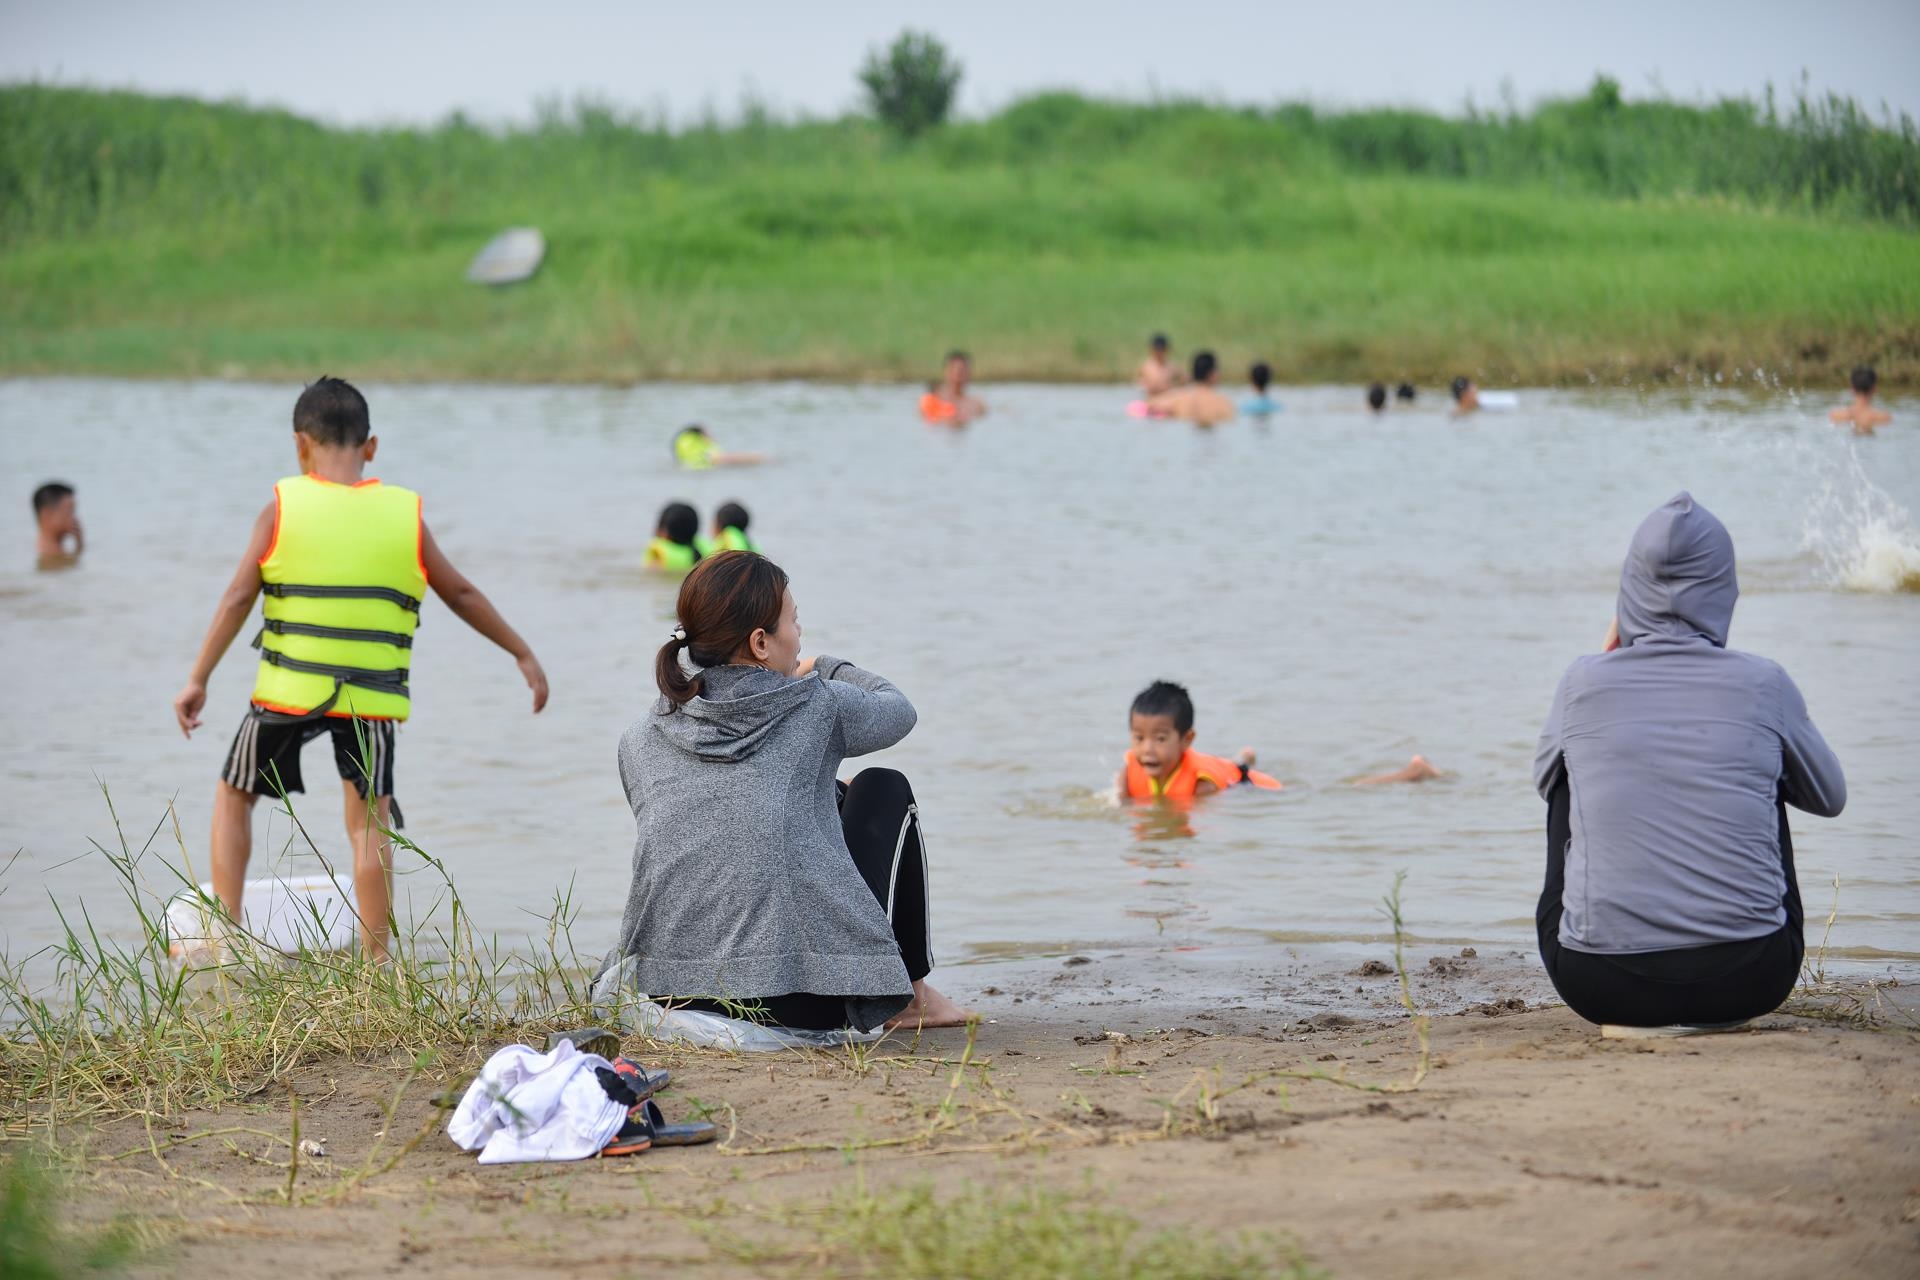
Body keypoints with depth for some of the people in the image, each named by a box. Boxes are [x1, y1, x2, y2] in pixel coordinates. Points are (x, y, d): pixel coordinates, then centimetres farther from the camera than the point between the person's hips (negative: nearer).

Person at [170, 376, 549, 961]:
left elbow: (238, 597, -6)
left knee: (233, 794, 18)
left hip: (288, 690, -1)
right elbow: (462, 594, 10)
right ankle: (375, 960, 3)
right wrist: (523, 655, 19)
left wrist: (198, 680, -2)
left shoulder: (282, 508, -2)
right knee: (369, 821, 7)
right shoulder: (405, 514, 4)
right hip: (373, 697, 1)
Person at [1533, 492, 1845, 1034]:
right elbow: (1830, 796, 18)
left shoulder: (1585, 681, -2)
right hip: (1747, 983, 0)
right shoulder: (1763, 684, -2)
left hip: (1600, 985, 0)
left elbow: (1544, 776, 23)